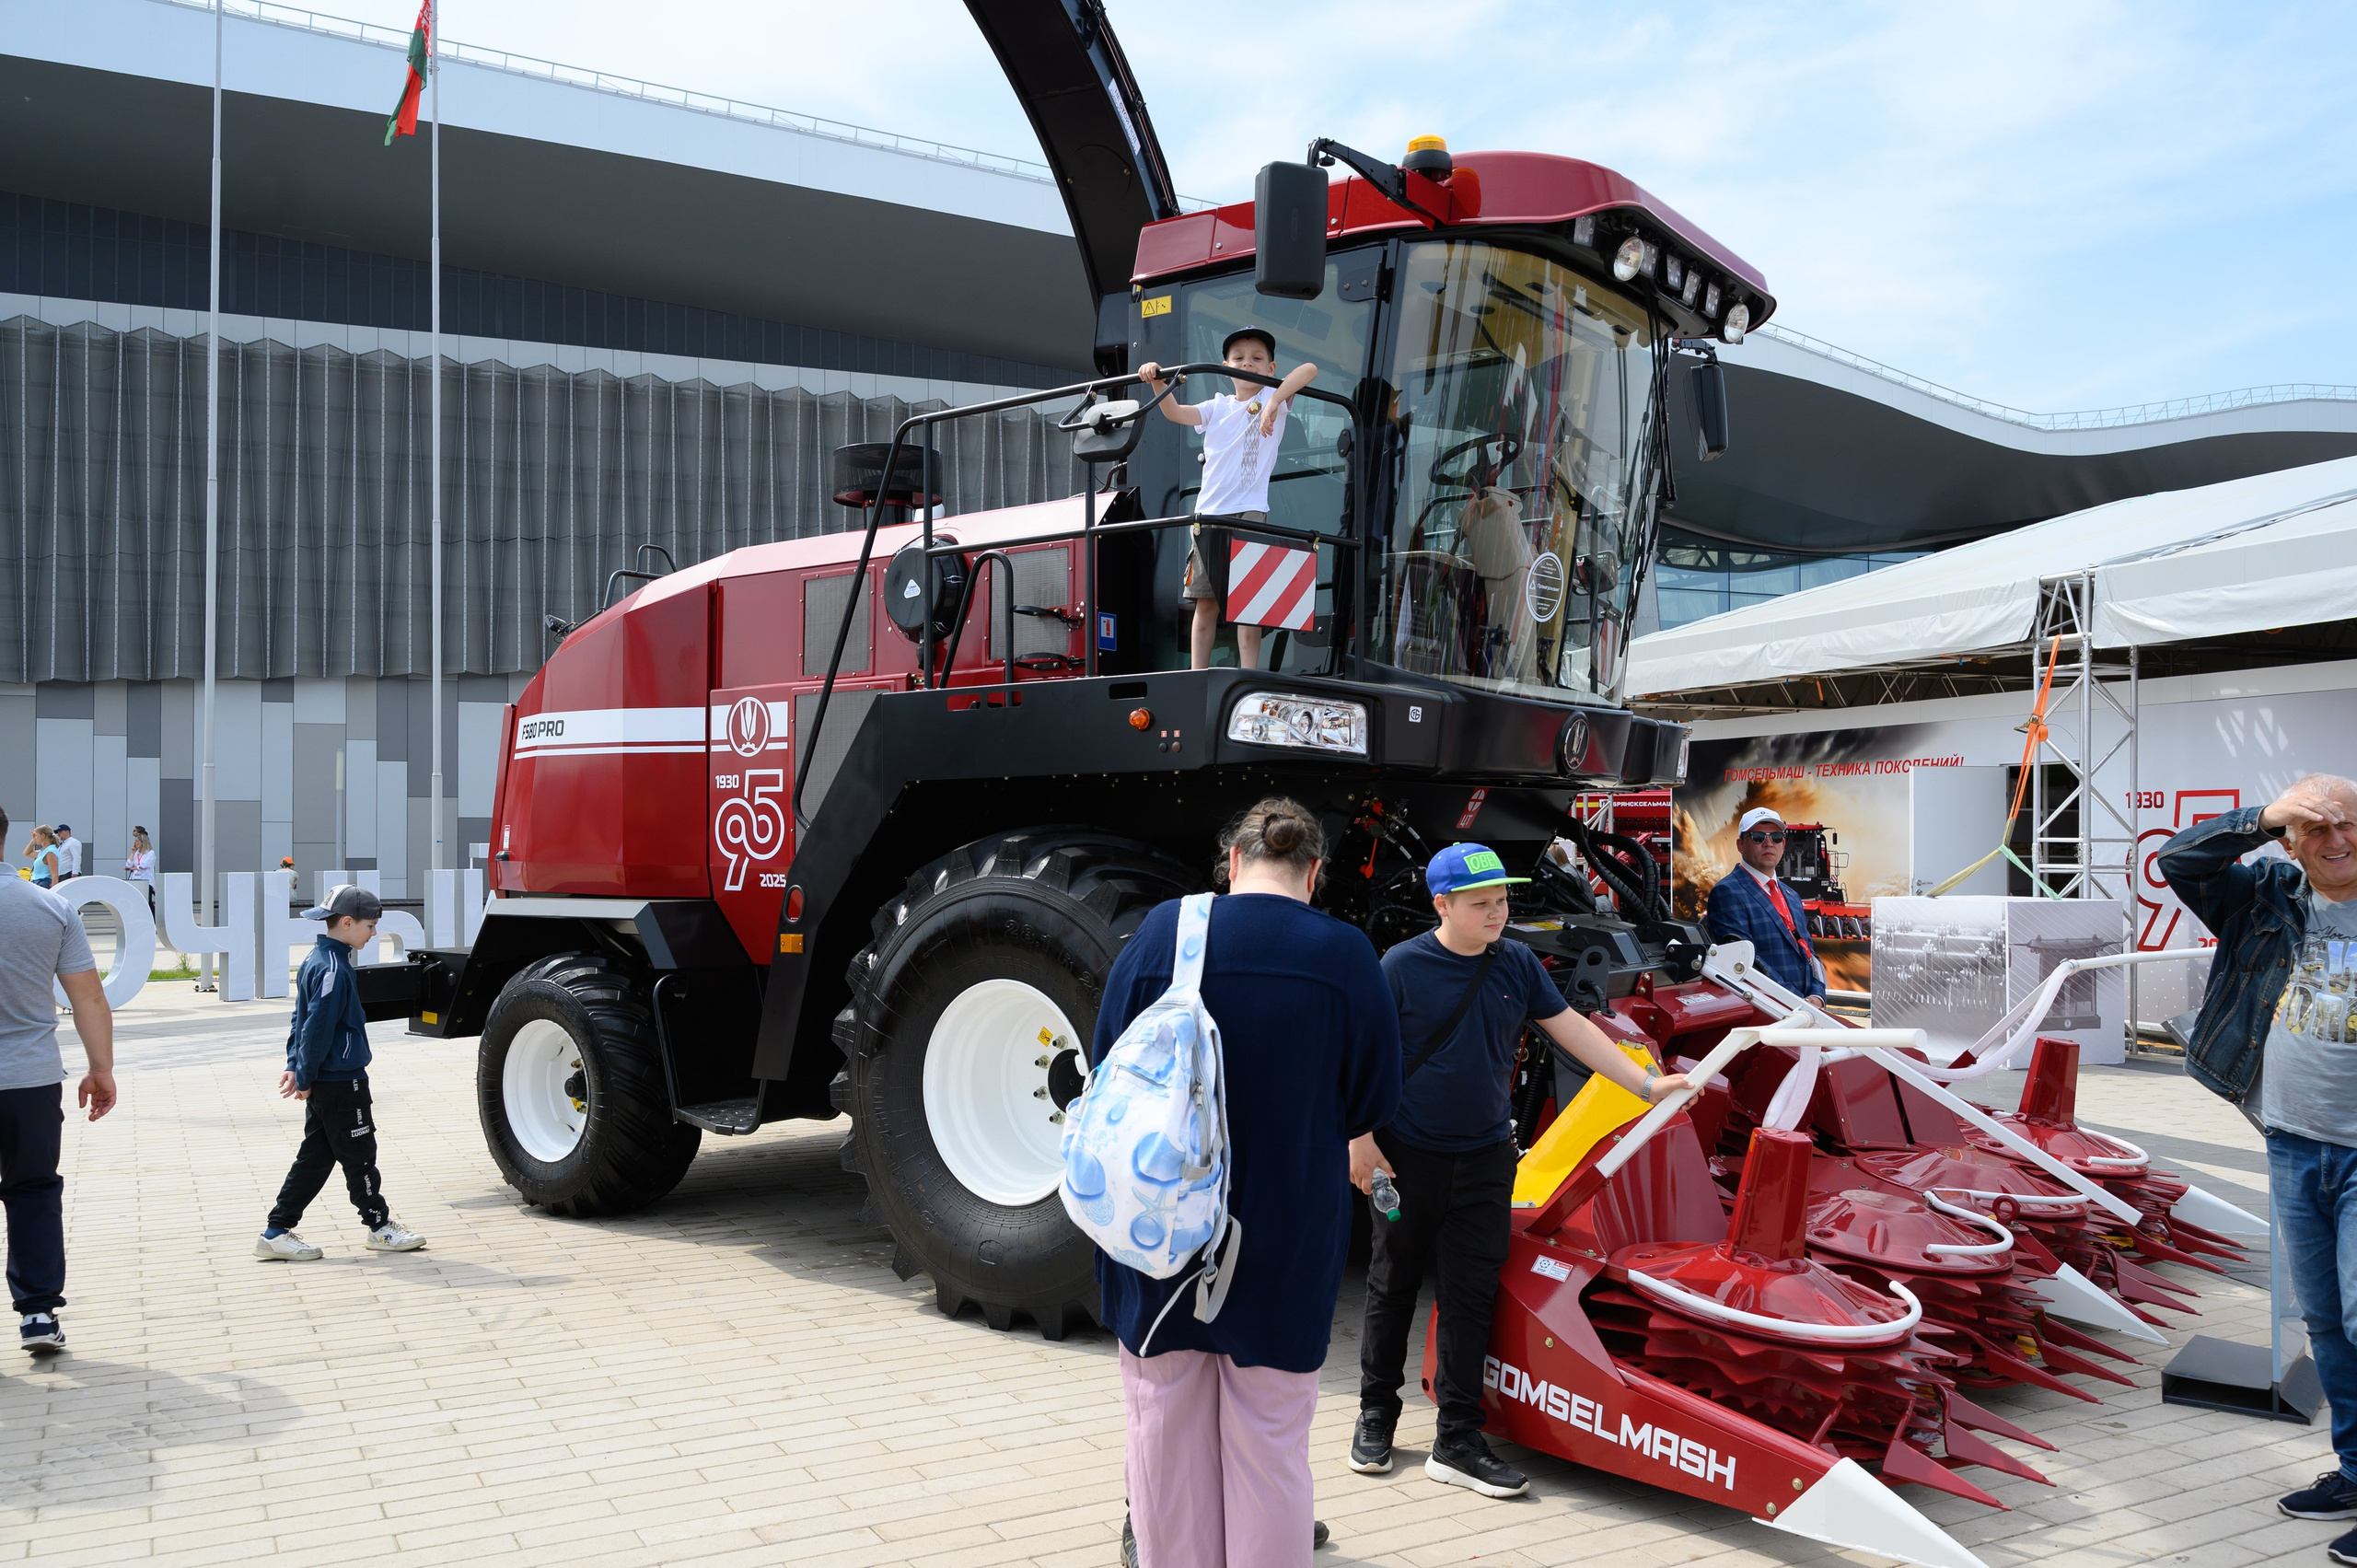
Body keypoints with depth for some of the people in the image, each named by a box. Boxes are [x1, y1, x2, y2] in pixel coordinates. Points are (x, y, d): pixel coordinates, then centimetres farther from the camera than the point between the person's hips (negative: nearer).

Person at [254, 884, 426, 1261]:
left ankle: (277, 1233, 13)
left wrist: (296, 1067, 15)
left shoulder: (316, 959, 12)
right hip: (342, 1083, -10)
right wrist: (304, 1077, -13)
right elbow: (317, 1028, -20)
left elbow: (302, 1018, 17)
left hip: (323, 1084, 10)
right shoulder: (333, 969, -20)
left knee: (316, 1156, 12)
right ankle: (379, 1226, 15)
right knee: (358, 1155, 3)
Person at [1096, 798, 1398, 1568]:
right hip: (1285, 1242, -1)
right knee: (1268, 1443, 12)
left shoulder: (1161, 932, -7)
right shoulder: (1344, 955, -10)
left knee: (1166, 1434, 16)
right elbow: (1373, 1102, -1)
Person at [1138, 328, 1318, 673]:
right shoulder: (1218, 407, 16)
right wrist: (1157, 382, -13)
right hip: (1208, 512, 4)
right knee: (1205, 599, 3)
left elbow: (1309, 369, -12)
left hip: (1249, 511, -4)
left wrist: (1274, 400, -28)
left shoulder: (1273, 398, 5)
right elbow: (1175, 413, 4)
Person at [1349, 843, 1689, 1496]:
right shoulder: (1402, 966, -10)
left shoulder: (1518, 964, 3)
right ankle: (1376, 1417, 26)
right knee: (1393, 1288, 9)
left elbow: (1572, 1028, 7)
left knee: (1471, 1296, 2)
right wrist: (1361, 1139, -11)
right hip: (1406, 1157, -3)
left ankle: (1457, 1443, 9)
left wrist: (1647, 1083, 1)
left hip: (1485, 1160, 3)